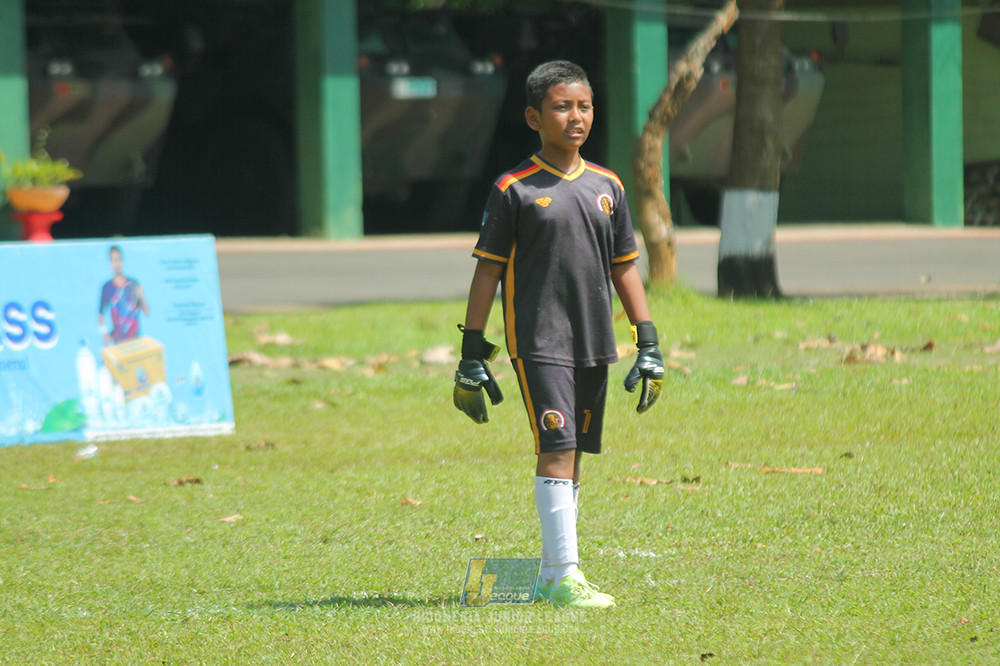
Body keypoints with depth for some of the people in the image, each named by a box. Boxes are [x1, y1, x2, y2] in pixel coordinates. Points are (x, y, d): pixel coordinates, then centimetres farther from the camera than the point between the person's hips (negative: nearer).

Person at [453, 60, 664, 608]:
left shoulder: (607, 187, 11)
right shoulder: (514, 190, -3)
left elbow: (625, 269, 16)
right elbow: (487, 271, -1)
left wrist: (649, 347, 10)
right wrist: (472, 357, -4)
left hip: (594, 343, 5)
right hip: (537, 342, -5)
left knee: (571, 457, 9)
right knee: (556, 451, -14)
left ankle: (550, 575, 16)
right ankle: (566, 575, -14)